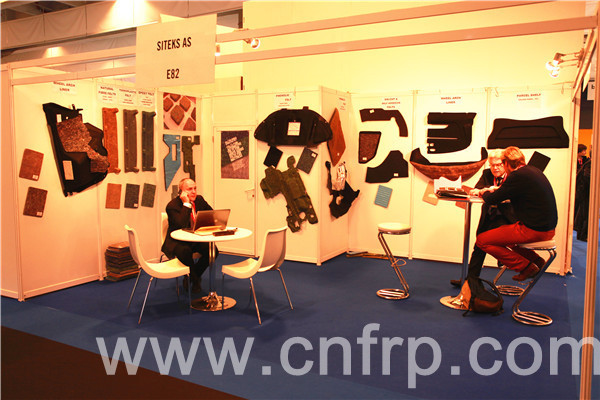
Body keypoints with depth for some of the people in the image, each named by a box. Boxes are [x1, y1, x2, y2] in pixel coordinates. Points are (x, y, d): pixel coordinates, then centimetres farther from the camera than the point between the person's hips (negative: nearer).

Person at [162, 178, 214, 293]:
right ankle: (195, 280, -8)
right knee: (186, 252, -37)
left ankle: (191, 276, 4)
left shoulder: (199, 199, 2)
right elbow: (182, 225, -33)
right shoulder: (172, 206, -17)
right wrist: (186, 204, -32)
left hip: (195, 240, 6)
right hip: (177, 242, -6)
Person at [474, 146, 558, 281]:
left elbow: (492, 200, -14)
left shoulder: (517, 175, -17)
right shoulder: (534, 171, 11)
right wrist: (494, 191, 27)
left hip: (534, 231, -10)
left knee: (481, 240, -6)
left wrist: (484, 193, 8)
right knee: (503, 231, 32)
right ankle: (536, 260, 21)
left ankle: (526, 267, -2)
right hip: (547, 228, 10)